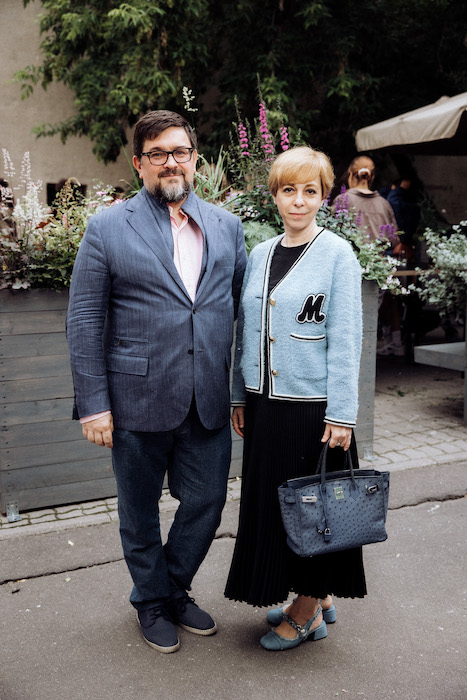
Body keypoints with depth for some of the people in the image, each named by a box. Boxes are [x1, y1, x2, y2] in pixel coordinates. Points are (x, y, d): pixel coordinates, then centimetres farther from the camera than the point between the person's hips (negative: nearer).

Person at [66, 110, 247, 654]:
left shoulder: (226, 226, 9)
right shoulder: (107, 228, -2)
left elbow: (245, 308, 11)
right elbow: (84, 321, -4)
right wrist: (93, 403, -9)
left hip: (208, 403, 3)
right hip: (138, 400, -2)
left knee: (206, 502, 10)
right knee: (140, 513, 13)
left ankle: (175, 588, 37)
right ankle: (151, 601, 38)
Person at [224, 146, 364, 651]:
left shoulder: (338, 254, -6)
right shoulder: (260, 255, 10)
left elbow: (344, 340, -10)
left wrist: (340, 415, -14)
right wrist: (239, 397, 13)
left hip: (313, 405, -6)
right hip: (265, 404, 6)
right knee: (270, 502, 13)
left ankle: (308, 613, 25)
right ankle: (316, 600, 32)